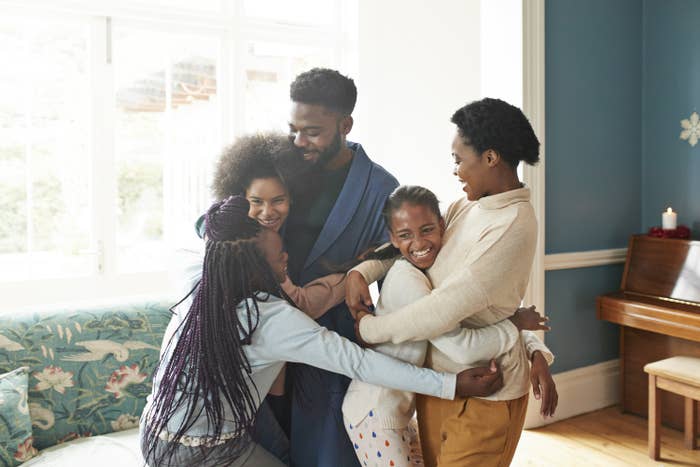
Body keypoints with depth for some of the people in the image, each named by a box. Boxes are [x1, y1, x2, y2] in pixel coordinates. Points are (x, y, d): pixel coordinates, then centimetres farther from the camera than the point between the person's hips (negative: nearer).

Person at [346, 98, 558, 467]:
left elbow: (445, 310, -26)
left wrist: (369, 329, -14)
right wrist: (360, 272, -7)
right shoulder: (464, 208, 1)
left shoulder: (514, 225, -22)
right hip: (436, 376, 7)